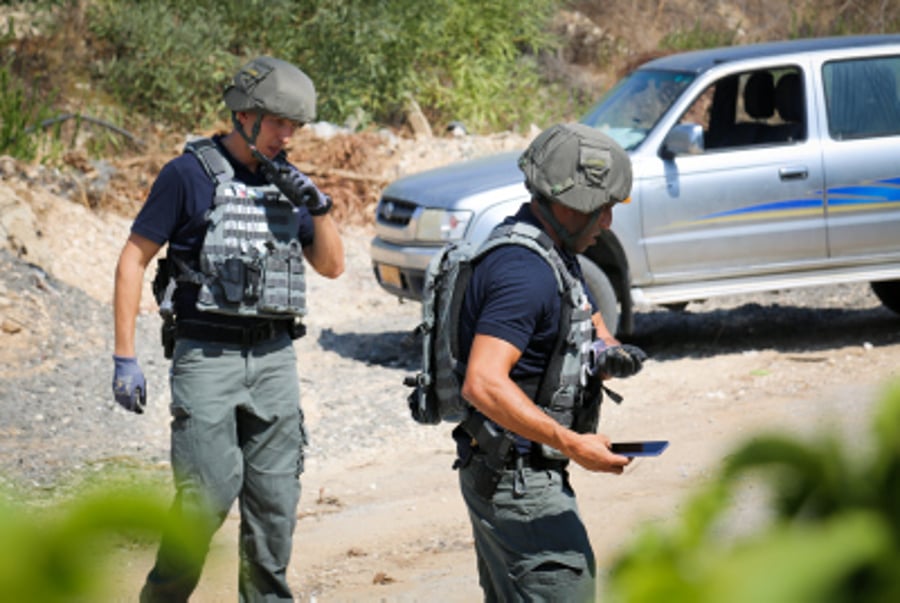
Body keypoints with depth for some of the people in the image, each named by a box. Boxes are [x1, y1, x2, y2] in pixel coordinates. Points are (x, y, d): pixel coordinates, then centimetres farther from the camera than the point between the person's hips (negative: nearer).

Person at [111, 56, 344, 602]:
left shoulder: (286, 179, 13)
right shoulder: (190, 174, -4)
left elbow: (332, 266, 18)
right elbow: (133, 260, -3)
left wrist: (318, 206, -1)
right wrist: (125, 358, -8)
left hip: (274, 357, 5)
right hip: (207, 356, -5)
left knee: (276, 496, 4)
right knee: (211, 490, -12)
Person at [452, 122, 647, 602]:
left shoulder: (553, 253, 11)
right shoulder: (524, 271, -23)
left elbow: (587, 319, 27)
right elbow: (483, 384, -32)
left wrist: (609, 353, 2)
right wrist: (572, 444, -31)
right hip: (517, 481, -11)